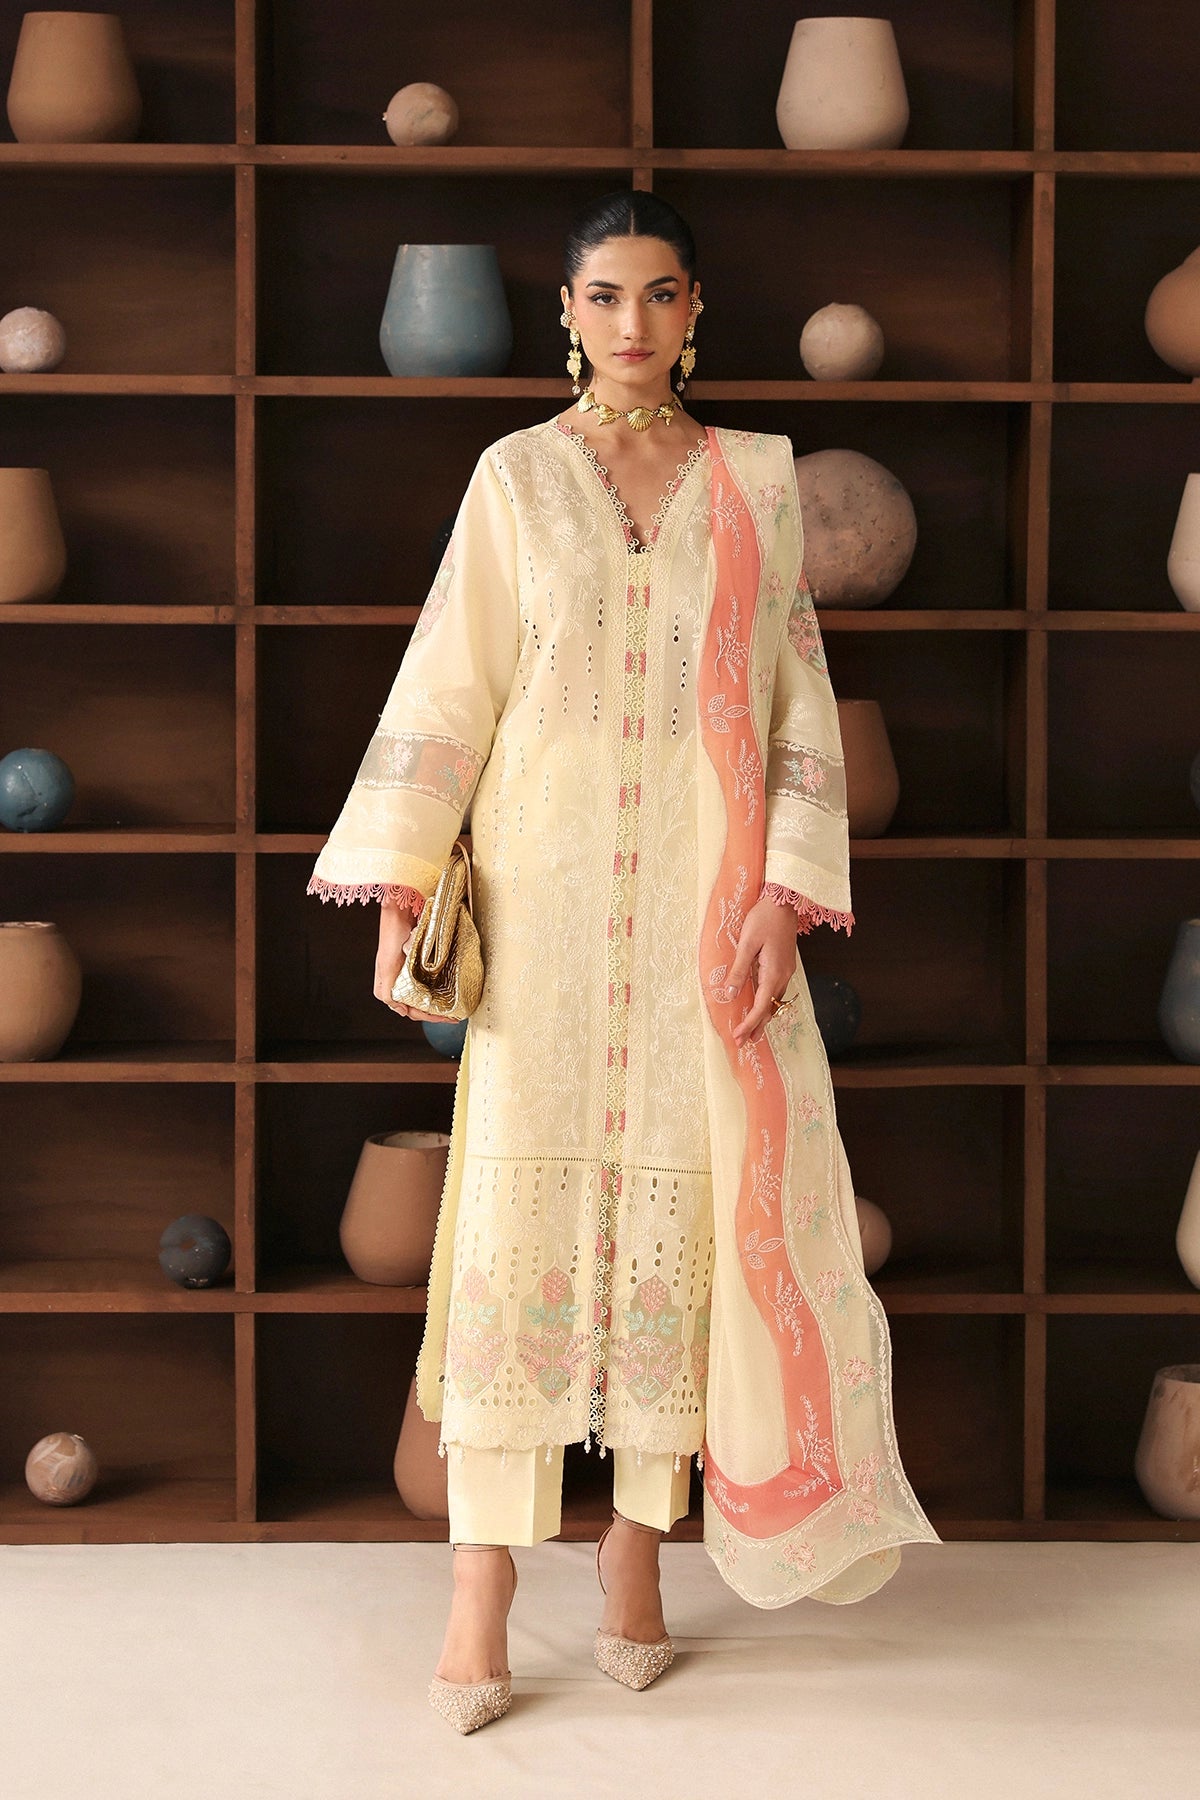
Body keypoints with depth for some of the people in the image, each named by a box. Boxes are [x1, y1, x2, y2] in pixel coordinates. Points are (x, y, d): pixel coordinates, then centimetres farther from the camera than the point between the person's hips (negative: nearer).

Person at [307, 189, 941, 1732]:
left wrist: (787, 893, -4)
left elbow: (801, 696, 6)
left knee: (682, 1206, 2)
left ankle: (638, 1534, 15)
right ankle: (486, 1563, 0)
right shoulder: (515, 475, 6)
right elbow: (446, 685, 2)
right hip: (545, 893, -1)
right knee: (519, 1203, -4)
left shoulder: (757, 480, 9)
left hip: (706, 895, 1)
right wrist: (400, 890, -6)